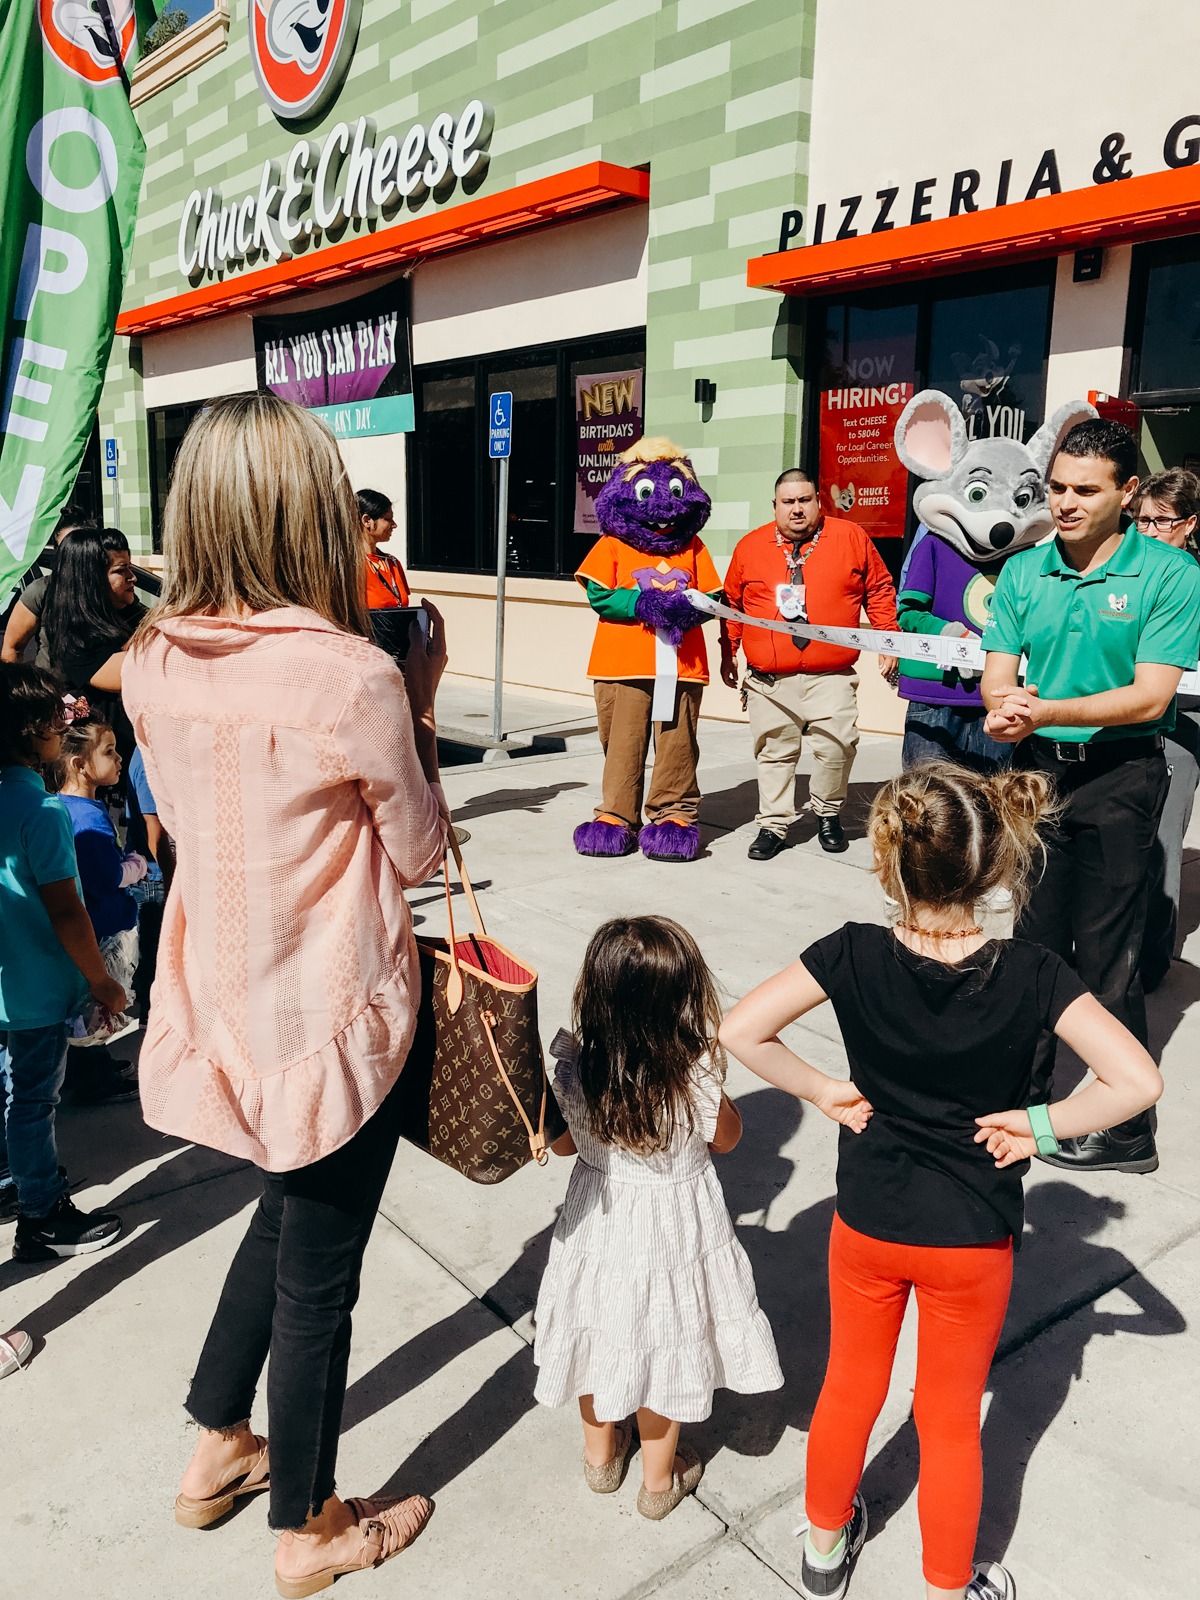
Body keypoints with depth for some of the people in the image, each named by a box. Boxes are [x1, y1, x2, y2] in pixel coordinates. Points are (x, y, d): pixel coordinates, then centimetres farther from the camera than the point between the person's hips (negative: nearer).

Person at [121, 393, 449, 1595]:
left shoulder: (153, 660, -5)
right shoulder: (353, 676, -23)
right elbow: (417, 850, -10)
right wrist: (418, 706, -1)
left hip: (221, 997, 6)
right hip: (332, 1016, -6)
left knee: (286, 1214, 30)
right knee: (317, 1269, 14)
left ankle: (217, 1446, 48)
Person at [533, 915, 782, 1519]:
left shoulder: (576, 1073, -25)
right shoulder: (698, 1080, -31)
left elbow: (564, 1142, -5)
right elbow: (727, 1137, -8)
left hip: (599, 1225, 2)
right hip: (673, 1233, -2)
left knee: (600, 1337, 27)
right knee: (662, 1349, 21)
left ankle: (600, 1452, 51)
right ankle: (659, 1479, 43)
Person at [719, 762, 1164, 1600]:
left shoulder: (854, 955, -20)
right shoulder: (1032, 974, -21)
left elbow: (739, 1030, -20)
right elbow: (1138, 1080, -24)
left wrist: (822, 1091, -9)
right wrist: (1041, 1123, -12)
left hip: (867, 1226, 1)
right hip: (975, 1245, -1)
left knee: (849, 1390, 25)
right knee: (951, 1421, 21)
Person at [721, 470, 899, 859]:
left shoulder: (851, 538, 6)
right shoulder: (750, 546, 8)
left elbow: (879, 591, 12)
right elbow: (732, 603, 17)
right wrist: (728, 652, 16)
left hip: (832, 678, -1)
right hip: (769, 681, 1)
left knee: (836, 747, -10)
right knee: (774, 753, 4)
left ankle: (828, 814, 15)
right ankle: (774, 825, 17)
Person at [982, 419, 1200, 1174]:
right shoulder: (1023, 572, 4)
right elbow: (997, 678, 0)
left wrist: (1043, 710, -25)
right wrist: (1006, 711, -23)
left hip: (1118, 777, -4)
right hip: (1036, 771, 4)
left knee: (1106, 955, -1)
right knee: (1035, 940, 14)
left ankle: (1127, 1131, 14)